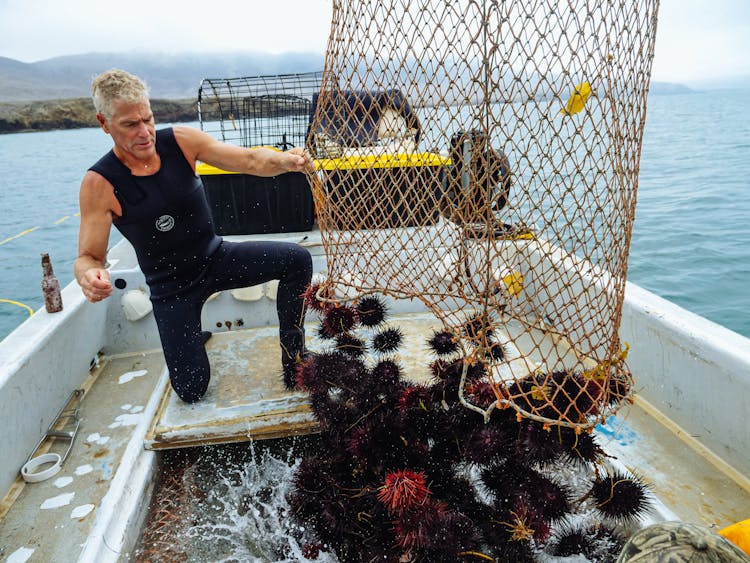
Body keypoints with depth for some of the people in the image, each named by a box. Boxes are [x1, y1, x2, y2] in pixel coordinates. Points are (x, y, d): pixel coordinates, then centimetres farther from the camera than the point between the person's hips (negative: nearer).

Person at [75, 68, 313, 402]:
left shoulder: (180, 142, -11)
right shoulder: (100, 183, -18)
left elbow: (249, 160, -20)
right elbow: (88, 257, -16)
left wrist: (284, 160, -42)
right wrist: (89, 276, -41)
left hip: (216, 258, 3)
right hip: (171, 285, -2)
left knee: (297, 260, -17)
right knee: (192, 390, -4)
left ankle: (293, 356, 0)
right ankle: (189, 339, 32)